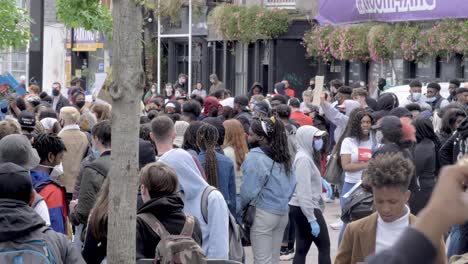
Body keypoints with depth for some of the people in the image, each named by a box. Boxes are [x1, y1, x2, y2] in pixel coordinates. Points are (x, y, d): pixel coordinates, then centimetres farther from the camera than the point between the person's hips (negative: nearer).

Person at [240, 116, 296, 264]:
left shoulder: (255, 157, -14)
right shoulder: (282, 156, 11)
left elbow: (249, 190, -15)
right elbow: (292, 183, 13)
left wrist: (240, 208, 0)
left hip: (263, 214, -8)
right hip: (283, 213, 8)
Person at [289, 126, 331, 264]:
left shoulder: (306, 156, 14)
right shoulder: (304, 159, -17)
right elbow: (304, 192, -23)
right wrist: (312, 219, -25)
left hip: (301, 209, 9)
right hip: (306, 209, -9)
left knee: (301, 249, 8)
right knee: (324, 246, -3)